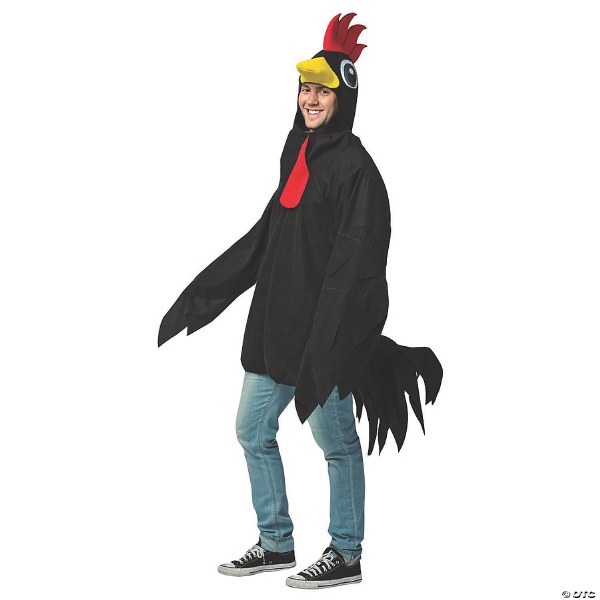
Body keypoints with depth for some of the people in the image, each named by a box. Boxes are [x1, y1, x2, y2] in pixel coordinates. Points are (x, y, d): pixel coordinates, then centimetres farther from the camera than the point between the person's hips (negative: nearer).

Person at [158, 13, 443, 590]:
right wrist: (203, 291, 18)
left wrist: (325, 341, -25)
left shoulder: (353, 165, -13)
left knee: (336, 441, 3)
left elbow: (355, 260, -19)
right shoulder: (299, 154, 12)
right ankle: (276, 543, 26)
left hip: (321, 329, -9)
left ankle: (346, 555, 16)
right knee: (253, 431, 14)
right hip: (276, 322, 9)